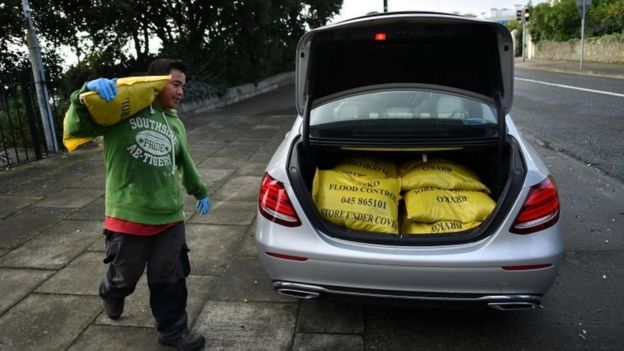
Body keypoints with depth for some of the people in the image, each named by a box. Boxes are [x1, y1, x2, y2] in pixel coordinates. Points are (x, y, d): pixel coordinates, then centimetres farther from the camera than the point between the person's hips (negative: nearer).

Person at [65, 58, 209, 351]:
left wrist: (200, 192, 34)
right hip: (128, 216, -4)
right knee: (125, 275, 18)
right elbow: (76, 129, -10)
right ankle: (110, 295, 53)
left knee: (170, 280, 11)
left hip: (170, 217, 4)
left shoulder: (175, 124, 13)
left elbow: (185, 164, 25)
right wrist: (86, 93, -27)